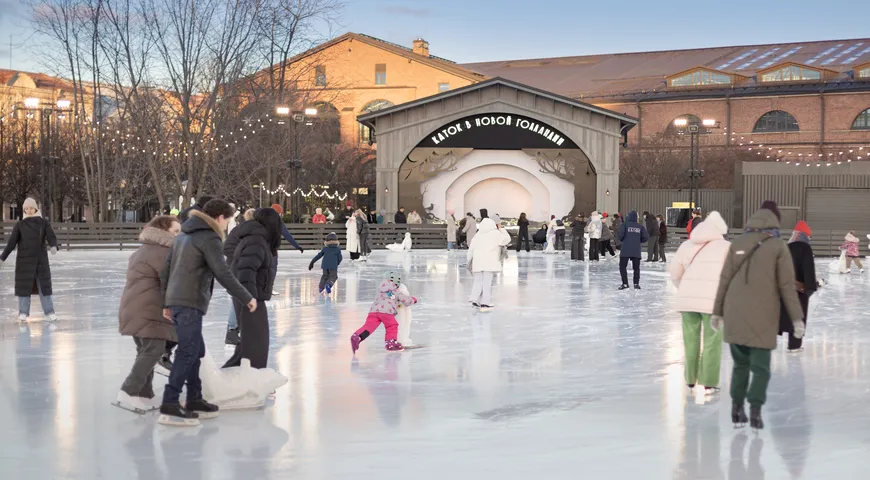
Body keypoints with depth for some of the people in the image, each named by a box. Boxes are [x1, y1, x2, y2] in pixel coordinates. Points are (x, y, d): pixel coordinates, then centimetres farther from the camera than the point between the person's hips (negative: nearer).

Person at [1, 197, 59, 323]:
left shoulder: (44, 223, 2)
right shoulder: (20, 225, 2)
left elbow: (52, 237, -9)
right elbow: (11, 243, 1)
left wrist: (54, 247, -31)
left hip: (41, 260, 0)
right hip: (24, 260, 0)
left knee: (44, 285, 0)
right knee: (23, 286, -1)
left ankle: (50, 312, 3)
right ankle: (23, 313, 4)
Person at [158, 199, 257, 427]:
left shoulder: (183, 235, 20)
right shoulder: (208, 238, -8)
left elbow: (166, 270, 20)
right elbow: (223, 274, -15)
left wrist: (166, 302, 25)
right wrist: (247, 298, -8)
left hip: (175, 301, 9)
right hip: (191, 303, -9)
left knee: (195, 350, 16)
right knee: (188, 352, -10)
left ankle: (194, 400, 21)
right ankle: (169, 406, -15)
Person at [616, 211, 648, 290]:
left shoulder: (625, 224, -2)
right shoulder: (640, 227, 6)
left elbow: (619, 235, -12)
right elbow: (646, 237, 4)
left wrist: (621, 239, 10)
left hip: (625, 251, -3)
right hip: (636, 251, 3)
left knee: (622, 266, 5)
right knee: (636, 268, 12)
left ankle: (625, 283, -2)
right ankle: (636, 283, 5)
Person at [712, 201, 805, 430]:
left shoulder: (737, 243, 6)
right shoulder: (779, 247, -3)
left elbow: (725, 280, 4)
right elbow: (787, 285, -7)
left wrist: (717, 312, 9)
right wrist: (797, 318, -5)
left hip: (735, 314, 3)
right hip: (762, 317, -3)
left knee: (740, 363, 18)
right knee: (761, 367, 3)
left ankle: (737, 408, 14)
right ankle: (755, 410, -13)